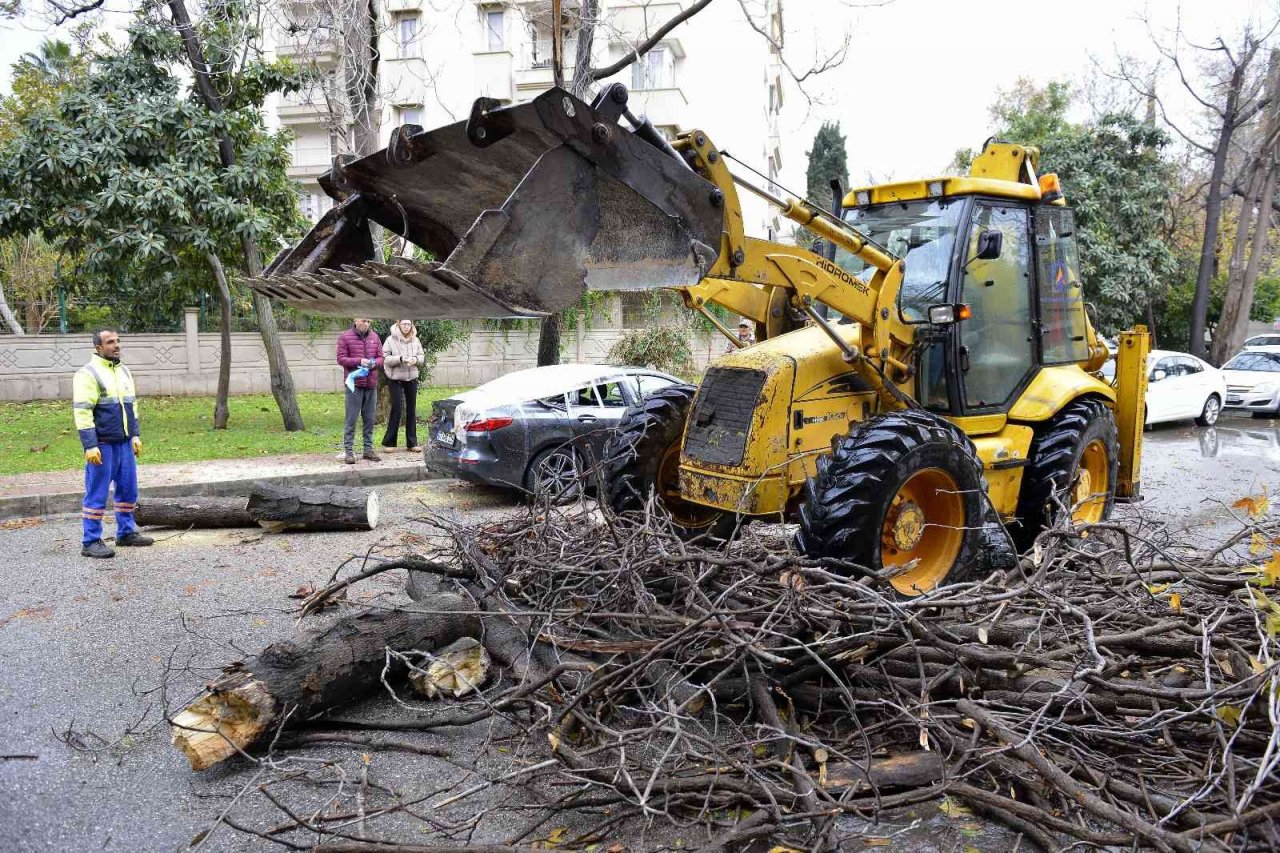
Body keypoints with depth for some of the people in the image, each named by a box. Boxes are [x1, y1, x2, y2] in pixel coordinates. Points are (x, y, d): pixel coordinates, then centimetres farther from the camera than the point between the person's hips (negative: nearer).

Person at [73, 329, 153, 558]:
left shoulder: (124, 372, 15)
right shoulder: (88, 374, -9)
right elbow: (82, 412, -14)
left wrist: (135, 435, 17)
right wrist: (90, 445, -19)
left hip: (125, 443, 7)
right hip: (102, 445, -7)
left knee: (128, 490, 12)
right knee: (97, 494, -2)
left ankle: (127, 533, 24)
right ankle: (90, 542, 5)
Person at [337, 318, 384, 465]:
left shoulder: (374, 337, 11)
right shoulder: (345, 337, -2)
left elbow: (380, 357, 13)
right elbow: (341, 359, -5)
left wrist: (375, 363, -9)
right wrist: (359, 361, -18)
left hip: (371, 384, 4)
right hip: (354, 384, -4)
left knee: (369, 419, 9)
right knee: (351, 419, -3)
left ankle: (368, 449, 18)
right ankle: (349, 451, 3)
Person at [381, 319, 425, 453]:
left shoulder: (415, 340, 5)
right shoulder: (391, 340, -7)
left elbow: (421, 357, 10)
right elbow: (385, 358, -10)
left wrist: (416, 359, -12)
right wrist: (400, 359, -22)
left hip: (412, 378, 4)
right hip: (396, 379, -4)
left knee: (411, 410, 7)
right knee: (397, 409, -6)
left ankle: (412, 442, 15)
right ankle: (389, 442, 6)